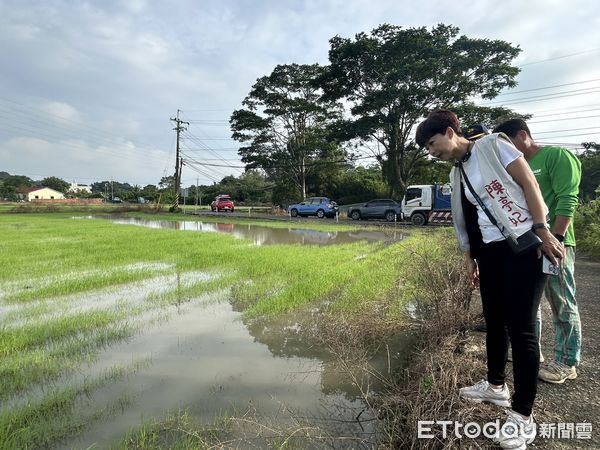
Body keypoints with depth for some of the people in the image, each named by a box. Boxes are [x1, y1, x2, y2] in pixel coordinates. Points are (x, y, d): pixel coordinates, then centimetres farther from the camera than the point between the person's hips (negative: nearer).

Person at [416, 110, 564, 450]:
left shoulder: (493, 145, -5)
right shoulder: (457, 173, 14)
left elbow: (530, 185, -10)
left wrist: (542, 231, -16)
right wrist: (469, 258, 16)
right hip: (490, 253, 7)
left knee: (521, 326, -6)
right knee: (495, 321, 16)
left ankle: (523, 416, 6)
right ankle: (496, 386, 35)